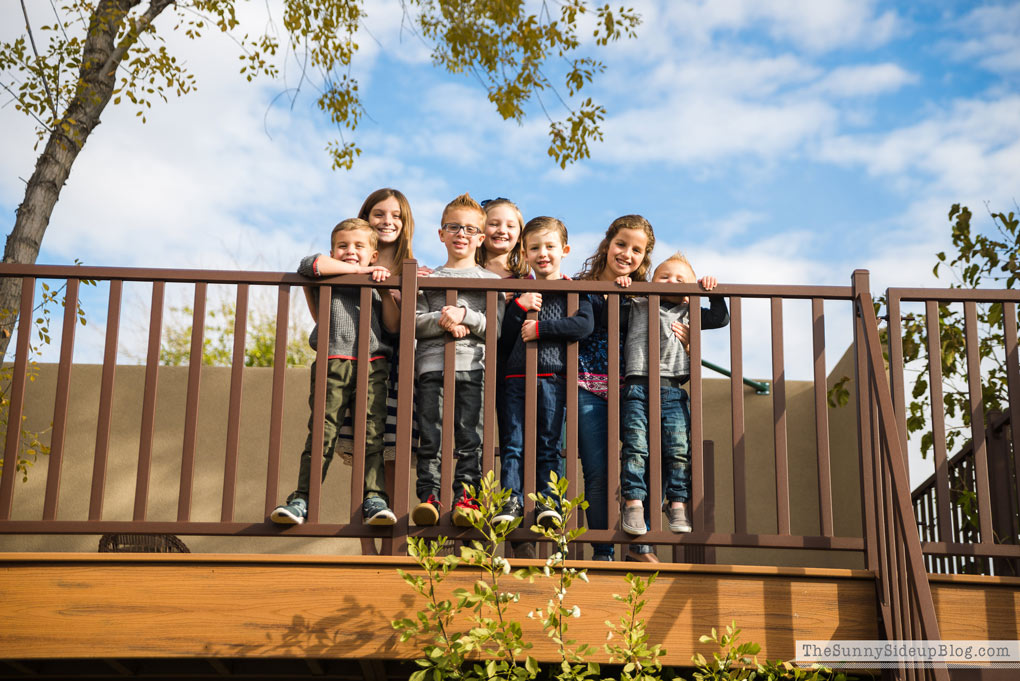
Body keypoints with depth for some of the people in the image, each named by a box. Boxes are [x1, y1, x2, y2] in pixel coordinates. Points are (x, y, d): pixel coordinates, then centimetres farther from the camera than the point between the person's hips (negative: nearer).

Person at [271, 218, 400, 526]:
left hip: (372, 365, 2)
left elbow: (393, 325, 15)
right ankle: (301, 499, -7)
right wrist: (357, 269, -3)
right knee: (322, 434, -8)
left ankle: (374, 499, -9)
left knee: (372, 434, -7)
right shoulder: (328, 280, 17)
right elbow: (310, 264, -6)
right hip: (333, 363, -2)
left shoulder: (375, 288, 24)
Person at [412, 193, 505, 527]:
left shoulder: (491, 280, 13)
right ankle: (428, 496, -7)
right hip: (431, 363, 1)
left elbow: (497, 326, 2)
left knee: (469, 434, -6)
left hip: (473, 365, -1)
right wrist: (442, 321, -11)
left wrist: (464, 316, -11)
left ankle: (465, 496, -4)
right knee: (430, 434, -6)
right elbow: (415, 322, 6)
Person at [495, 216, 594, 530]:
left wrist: (540, 327, -12)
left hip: (553, 377, -2)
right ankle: (511, 501, -3)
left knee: (549, 444, -1)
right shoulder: (520, 292, 15)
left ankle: (547, 502, 0)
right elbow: (505, 341, 10)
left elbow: (585, 324, -12)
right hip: (518, 375, 2)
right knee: (514, 442, -4)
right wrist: (520, 307, -6)